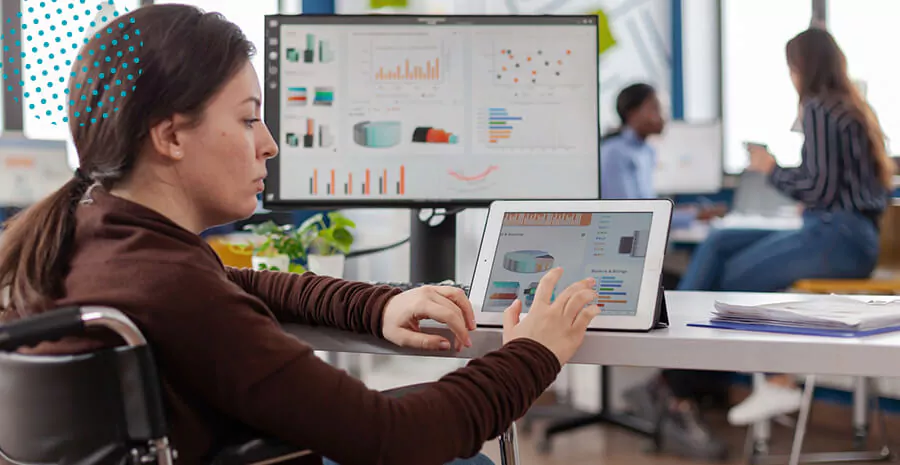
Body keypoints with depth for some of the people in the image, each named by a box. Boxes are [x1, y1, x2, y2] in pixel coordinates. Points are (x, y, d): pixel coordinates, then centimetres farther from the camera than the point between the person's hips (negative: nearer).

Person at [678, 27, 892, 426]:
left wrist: (771, 169, -2)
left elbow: (819, 187, -16)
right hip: (850, 234, 9)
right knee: (719, 245, 7)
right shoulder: (852, 107, 18)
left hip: (837, 238, -9)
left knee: (733, 278, 0)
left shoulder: (818, 108, -10)